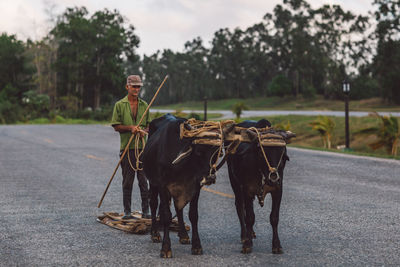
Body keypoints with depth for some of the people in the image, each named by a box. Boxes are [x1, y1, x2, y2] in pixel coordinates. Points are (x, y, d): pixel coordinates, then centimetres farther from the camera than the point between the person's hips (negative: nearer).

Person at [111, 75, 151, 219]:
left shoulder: (144, 105, 11)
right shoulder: (120, 105, 3)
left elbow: (148, 125, 15)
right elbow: (116, 126, 1)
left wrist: (144, 131, -7)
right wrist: (130, 128, -15)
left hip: (142, 147, 2)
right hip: (126, 147, -2)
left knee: (144, 181, 0)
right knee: (127, 181, 4)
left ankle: (146, 211, 6)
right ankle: (127, 211, 12)